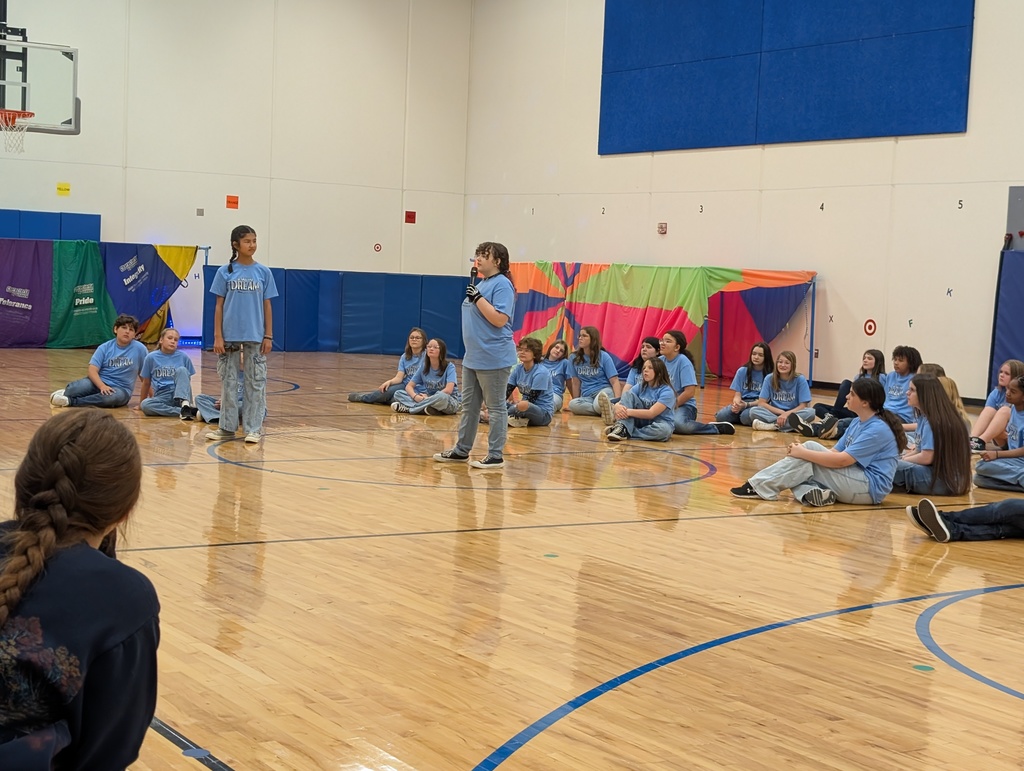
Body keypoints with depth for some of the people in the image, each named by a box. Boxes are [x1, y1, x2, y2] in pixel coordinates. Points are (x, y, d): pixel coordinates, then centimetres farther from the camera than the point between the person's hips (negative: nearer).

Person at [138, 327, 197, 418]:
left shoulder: (183, 357, 7)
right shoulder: (151, 358, 7)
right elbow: (146, 383, 16)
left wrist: (188, 400, 12)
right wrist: (140, 404, 22)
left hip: (180, 394, 0)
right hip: (161, 397, 0)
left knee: (181, 370, -24)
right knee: (145, 405, -33)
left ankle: (185, 404, -46)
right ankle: (190, 411, -41)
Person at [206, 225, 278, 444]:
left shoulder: (263, 272, 3)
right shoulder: (225, 272, 1)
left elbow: (267, 306, 5)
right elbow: (219, 306, 2)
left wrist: (268, 336, 0)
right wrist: (217, 336, -4)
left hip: (255, 336, 0)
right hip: (230, 336, 0)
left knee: (256, 382, 2)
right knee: (228, 382, 7)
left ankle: (253, 428, 8)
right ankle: (227, 426, 15)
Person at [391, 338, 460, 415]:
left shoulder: (449, 367, -10)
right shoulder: (424, 367, 5)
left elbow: (448, 390, -23)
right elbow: (409, 386, 2)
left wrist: (429, 398, -21)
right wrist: (415, 396, -20)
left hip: (450, 402, -5)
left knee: (442, 396, -42)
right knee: (398, 394, -9)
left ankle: (408, 408, -28)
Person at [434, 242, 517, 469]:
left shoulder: (502, 284, -14)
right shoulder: (481, 283, 15)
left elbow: (500, 319, -23)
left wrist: (478, 298, -22)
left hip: (493, 359, -10)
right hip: (472, 357, 10)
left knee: (496, 407, -1)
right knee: (468, 406, 15)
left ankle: (496, 456, 4)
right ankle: (461, 450, 24)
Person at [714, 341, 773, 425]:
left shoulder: (770, 375, -1)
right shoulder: (742, 371, 9)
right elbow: (737, 394, 4)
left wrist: (746, 405, -21)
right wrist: (736, 404, -21)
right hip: (742, 402, 3)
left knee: (746, 416, -39)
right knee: (721, 416, -27)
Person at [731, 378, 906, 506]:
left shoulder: (878, 429, -16)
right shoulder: (858, 423, 15)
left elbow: (841, 460, -23)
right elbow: (835, 452, 10)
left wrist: (803, 453, -19)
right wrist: (802, 451, -5)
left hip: (870, 488, -9)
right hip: (855, 484, 9)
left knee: (810, 448, -18)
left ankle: (759, 487, -19)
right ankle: (813, 491, -27)